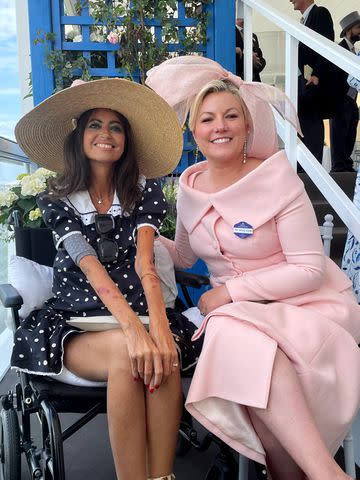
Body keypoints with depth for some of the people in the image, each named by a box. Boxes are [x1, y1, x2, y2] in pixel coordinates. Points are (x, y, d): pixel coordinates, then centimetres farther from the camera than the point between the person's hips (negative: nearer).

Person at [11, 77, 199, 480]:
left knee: (163, 357, -33)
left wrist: (158, 324, -30)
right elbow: (91, 268, -15)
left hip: (137, 313, 1)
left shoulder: (144, 190, 5)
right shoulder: (57, 200, 1)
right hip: (73, 321, -1)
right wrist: (133, 328, -32)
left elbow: (144, 260, -11)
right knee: (125, 354, -34)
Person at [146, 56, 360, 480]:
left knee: (245, 337, -34)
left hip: (306, 303, -4)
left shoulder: (277, 179, -11)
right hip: (235, 313, 4)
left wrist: (230, 291, -16)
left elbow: (310, 270, -14)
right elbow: (184, 256, 21)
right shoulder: (189, 186, 5)